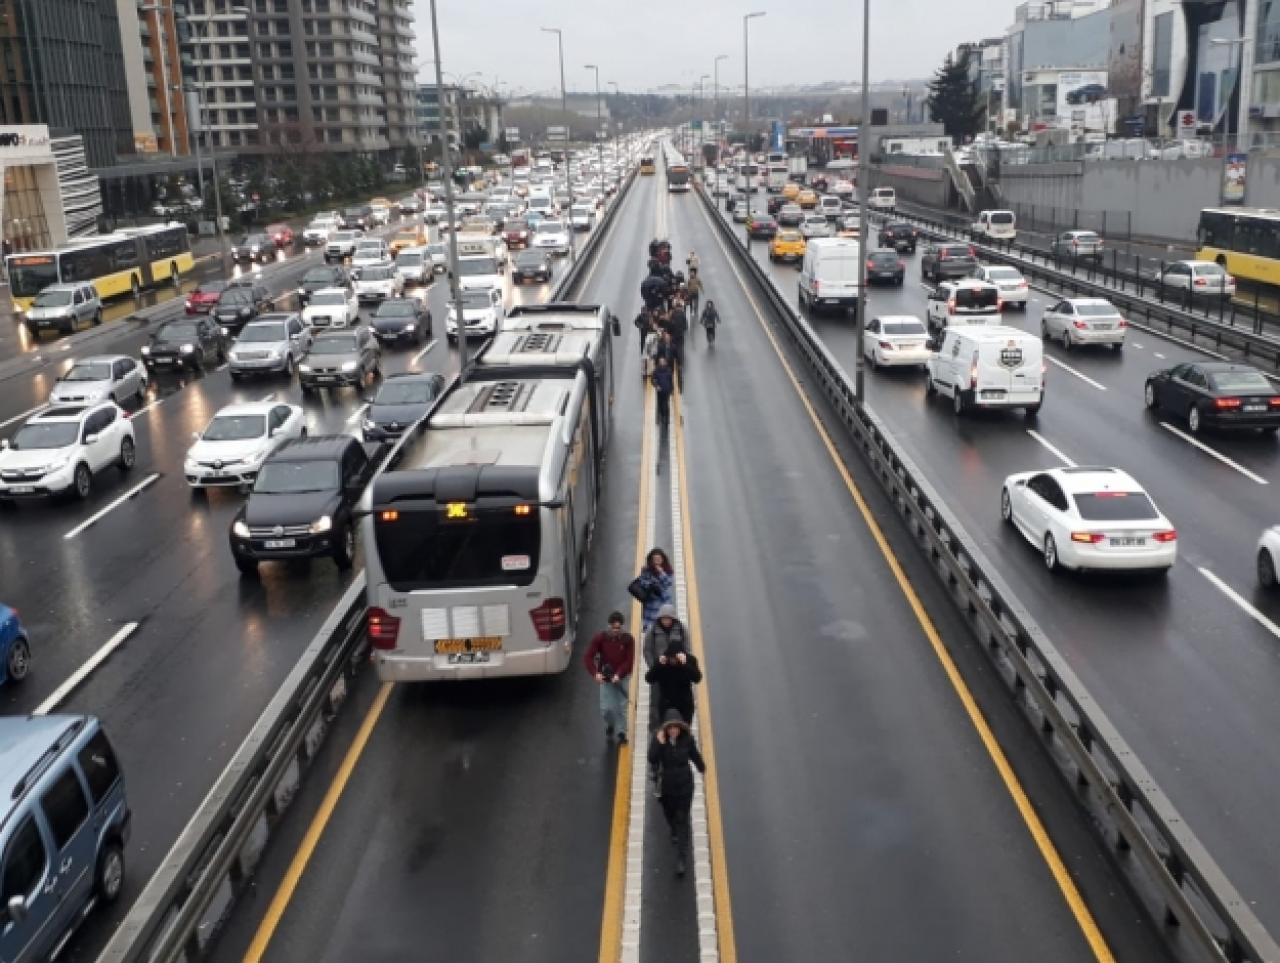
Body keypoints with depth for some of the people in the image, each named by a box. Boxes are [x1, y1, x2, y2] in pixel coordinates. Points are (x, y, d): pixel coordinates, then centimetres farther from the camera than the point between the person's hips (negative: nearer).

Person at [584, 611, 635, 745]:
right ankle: (610, 725, 32)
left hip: (622, 678, 0)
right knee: (606, 708, 1)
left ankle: (621, 733, 21)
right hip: (605, 678, 0)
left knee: (621, 707, 3)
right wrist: (595, 673, -28)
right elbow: (588, 656, -13)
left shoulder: (628, 639, -8)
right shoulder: (600, 638, -9)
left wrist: (619, 675, -24)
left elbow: (629, 660, -10)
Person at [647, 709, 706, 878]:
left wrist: (702, 768, 21)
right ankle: (674, 832, 61)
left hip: (684, 784, -2)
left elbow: (695, 755, 4)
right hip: (666, 785, 2)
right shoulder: (658, 738, -20)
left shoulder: (687, 739, -17)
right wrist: (659, 743, -42)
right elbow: (652, 760, -30)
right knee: (669, 813, 26)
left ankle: (682, 859, 1)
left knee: (682, 820, -2)